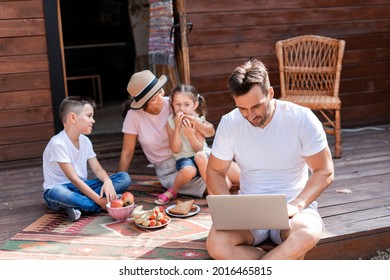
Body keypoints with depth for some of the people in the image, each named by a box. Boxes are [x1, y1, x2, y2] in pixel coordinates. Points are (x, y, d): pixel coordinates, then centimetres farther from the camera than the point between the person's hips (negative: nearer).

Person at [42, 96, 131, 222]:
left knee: (124, 178, -8)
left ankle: (77, 205, -22)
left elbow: (98, 169, 1)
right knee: (59, 193, -45)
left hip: (82, 187, 7)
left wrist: (107, 181, -23)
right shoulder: (58, 143, -19)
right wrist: (99, 200, -28)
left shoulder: (85, 141, 5)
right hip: (59, 188, -7)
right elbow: (74, 179, -23)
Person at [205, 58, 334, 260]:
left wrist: (297, 205, -22)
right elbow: (215, 172, 6)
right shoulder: (229, 124, -4)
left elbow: (324, 172, -5)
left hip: (292, 209, -2)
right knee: (216, 244, -29)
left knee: (307, 235, -37)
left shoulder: (302, 119, -10)